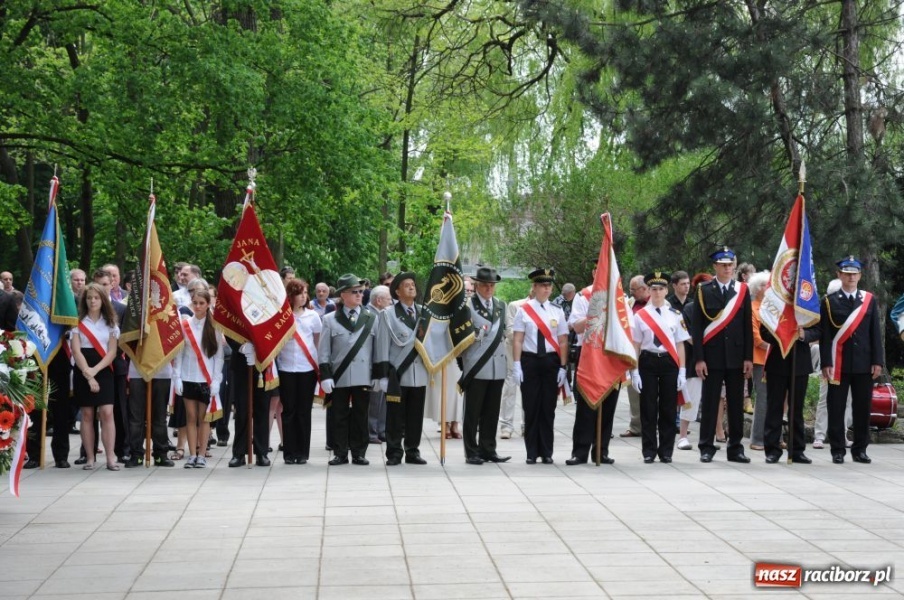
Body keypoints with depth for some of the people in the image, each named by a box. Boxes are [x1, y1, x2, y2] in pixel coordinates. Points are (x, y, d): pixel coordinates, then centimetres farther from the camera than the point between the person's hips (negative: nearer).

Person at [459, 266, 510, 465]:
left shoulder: (501, 305, 15)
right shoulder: (468, 305, -4)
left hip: (498, 366, 5)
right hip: (476, 367, -5)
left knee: (492, 412, 9)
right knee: (473, 412, 0)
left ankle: (488, 450, 16)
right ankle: (472, 452, 5)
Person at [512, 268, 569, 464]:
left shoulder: (557, 311, 5)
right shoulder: (524, 310, 0)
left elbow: (563, 342, 4)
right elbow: (517, 340, -1)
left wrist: (563, 367, -2)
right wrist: (517, 366, -8)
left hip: (551, 362, 1)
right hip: (529, 361, -1)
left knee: (548, 408, 4)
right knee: (531, 408, 1)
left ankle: (546, 453, 12)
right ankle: (532, 453, 9)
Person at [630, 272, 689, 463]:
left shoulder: (675, 315, 5)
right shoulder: (640, 315, 2)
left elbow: (680, 345, 7)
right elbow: (635, 345, 2)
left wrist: (682, 371, 1)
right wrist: (634, 371, -3)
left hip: (669, 362, 1)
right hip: (648, 362, -1)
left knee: (668, 408, 4)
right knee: (648, 408, 1)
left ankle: (666, 451, 12)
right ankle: (649, 451, 9)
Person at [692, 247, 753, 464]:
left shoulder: (742, 290, 8)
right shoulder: (704, 291, 1)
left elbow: (748, 326, 7)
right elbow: (696, 326, -1)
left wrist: (748, 358, 2)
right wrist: (699, 358, -8)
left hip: (736, 357, 2)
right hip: (712, 357, -2)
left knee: (736, 403, 5)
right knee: (710, 403, 1)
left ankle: (735, 448, 12)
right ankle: (706, 448, 7)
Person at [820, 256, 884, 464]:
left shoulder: (869, 300, 9)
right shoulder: (829, 301, 2)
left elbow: (876, 333, 7)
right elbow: (825, 335, -1)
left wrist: (878, 361, 0)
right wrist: (826, 363, -8)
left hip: (864, 364, 2)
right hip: (839, 364, -2)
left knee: (862, 408, 5)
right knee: (836, 408, 0)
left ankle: (860, 449, 13)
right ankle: (837, 450, 6)